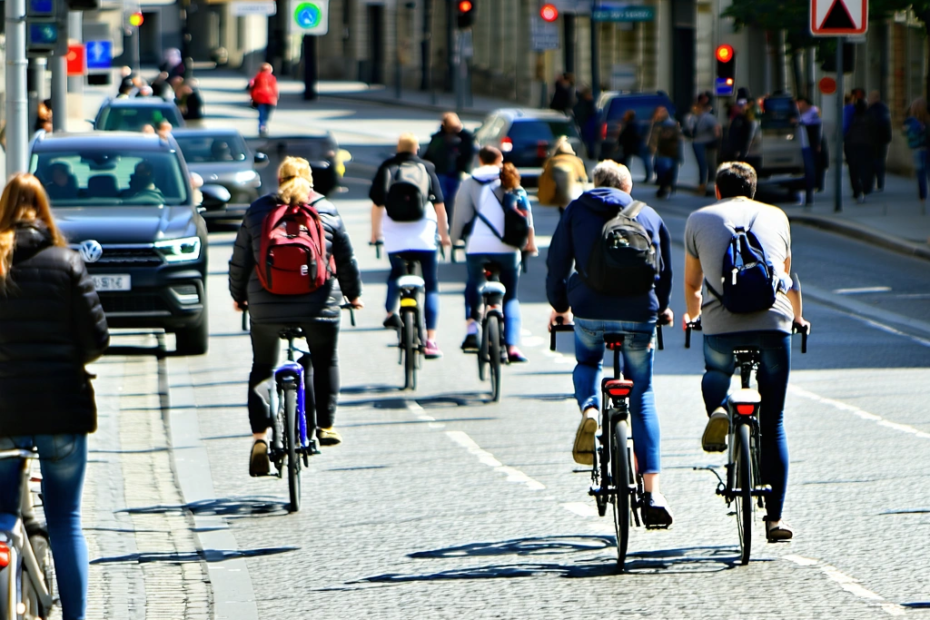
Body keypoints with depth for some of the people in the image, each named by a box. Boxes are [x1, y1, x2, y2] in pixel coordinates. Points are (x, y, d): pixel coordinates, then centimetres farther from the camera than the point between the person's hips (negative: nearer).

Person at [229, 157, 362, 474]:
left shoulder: (257, 211, 5)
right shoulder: (326, 211, 4)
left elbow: (240, 260, 7)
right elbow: (345, 258, 8)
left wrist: (238, 295, 23)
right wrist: (353, 293, 23)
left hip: (267, 304, 1)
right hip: (318, 302, 0)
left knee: (262, 368, 11)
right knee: (325, 361, 21)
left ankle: (260, 434, -3)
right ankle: (326, 425, 20)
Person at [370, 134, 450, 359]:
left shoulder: (386, 168, 5)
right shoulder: (427, 169, 6)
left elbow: (377, 203, 4)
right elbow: (439, 205, 5)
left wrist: (375, 232, 17)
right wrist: (444, 233, 16)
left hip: (394, 237, 1)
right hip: (424, 236, -1)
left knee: (396, 274, 25)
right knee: (431, 286, 7)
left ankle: (391, 311, -3)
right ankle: (430, 340, -1)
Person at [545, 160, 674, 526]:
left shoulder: (577, 211, 11)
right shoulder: (648, 215, 14)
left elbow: (557, 262, 10)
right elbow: (665, 267, 17)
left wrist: (559, 305, 25)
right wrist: (661, 307, 34)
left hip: (590, 311, 0)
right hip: (638, 314, 0)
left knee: (587, 363, 32)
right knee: (642, 399, 10)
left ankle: (589, 411, -2)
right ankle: (652, 493, 2)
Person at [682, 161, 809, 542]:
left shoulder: (700, 219, 17)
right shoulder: (775, 216, 21)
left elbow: (692, 282, 28)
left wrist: (692, 315, 49)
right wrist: (797, 316, 54)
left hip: (720, 324, 0)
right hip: (773, 324, 0)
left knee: (716, 373, 34)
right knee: (772, 425, 7)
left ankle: (717, 410, 1)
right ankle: (774, 518, 4)